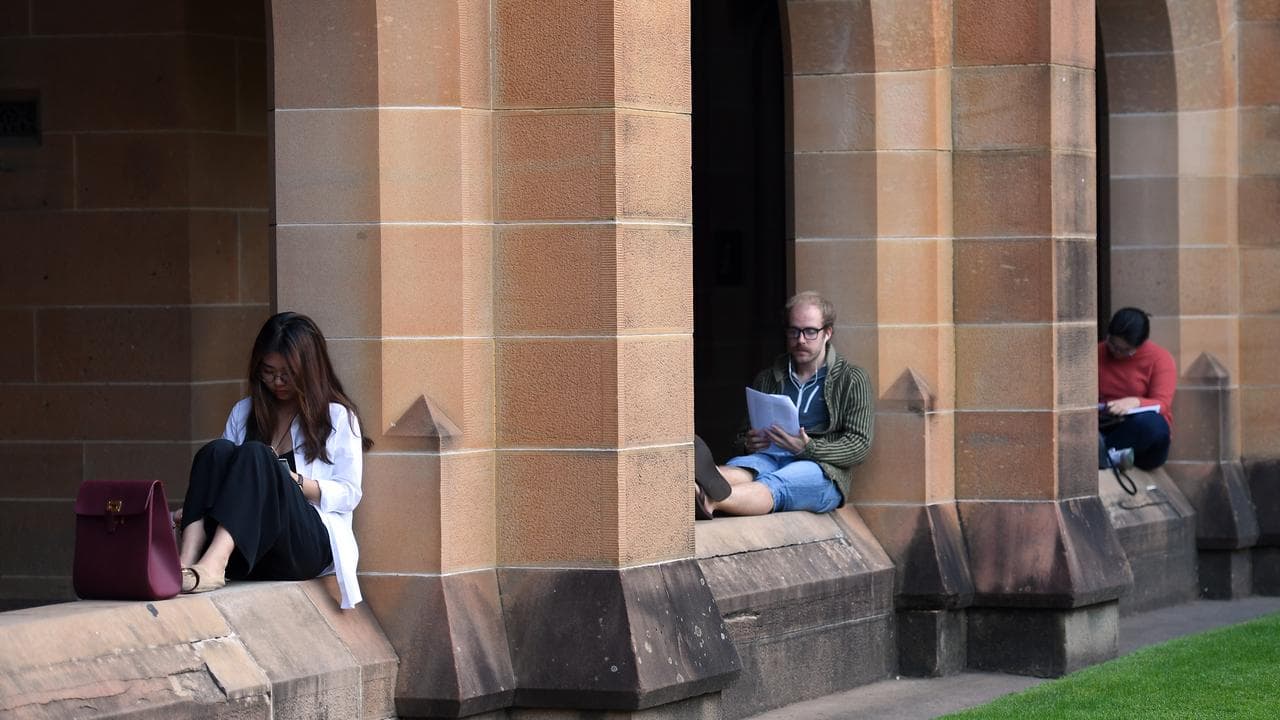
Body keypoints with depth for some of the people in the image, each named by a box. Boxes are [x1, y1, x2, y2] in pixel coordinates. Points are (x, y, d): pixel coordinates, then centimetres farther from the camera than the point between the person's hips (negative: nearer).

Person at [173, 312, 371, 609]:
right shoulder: (244, 412, 24)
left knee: (255, 455, -30)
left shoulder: (338, 417, 14)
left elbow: (349, 494, 7)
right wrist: (189, 510, -4)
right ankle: (186, 563, -48)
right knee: (217, 452, -24)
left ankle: (211, 565, -55)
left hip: (310, 544, -3)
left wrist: (294, 482, -9)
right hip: (242, 551, 3)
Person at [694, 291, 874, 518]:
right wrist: (748, 443, 1)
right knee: (738, 470, -34)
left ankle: (709, 501, -70)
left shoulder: (851, 380, 12)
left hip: (821, 470, -4)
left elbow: (859, 444, 2)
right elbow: (743, 435, 29)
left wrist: (808, 448, -15)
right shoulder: (767, 379, 25)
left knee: (773, 484, -39)